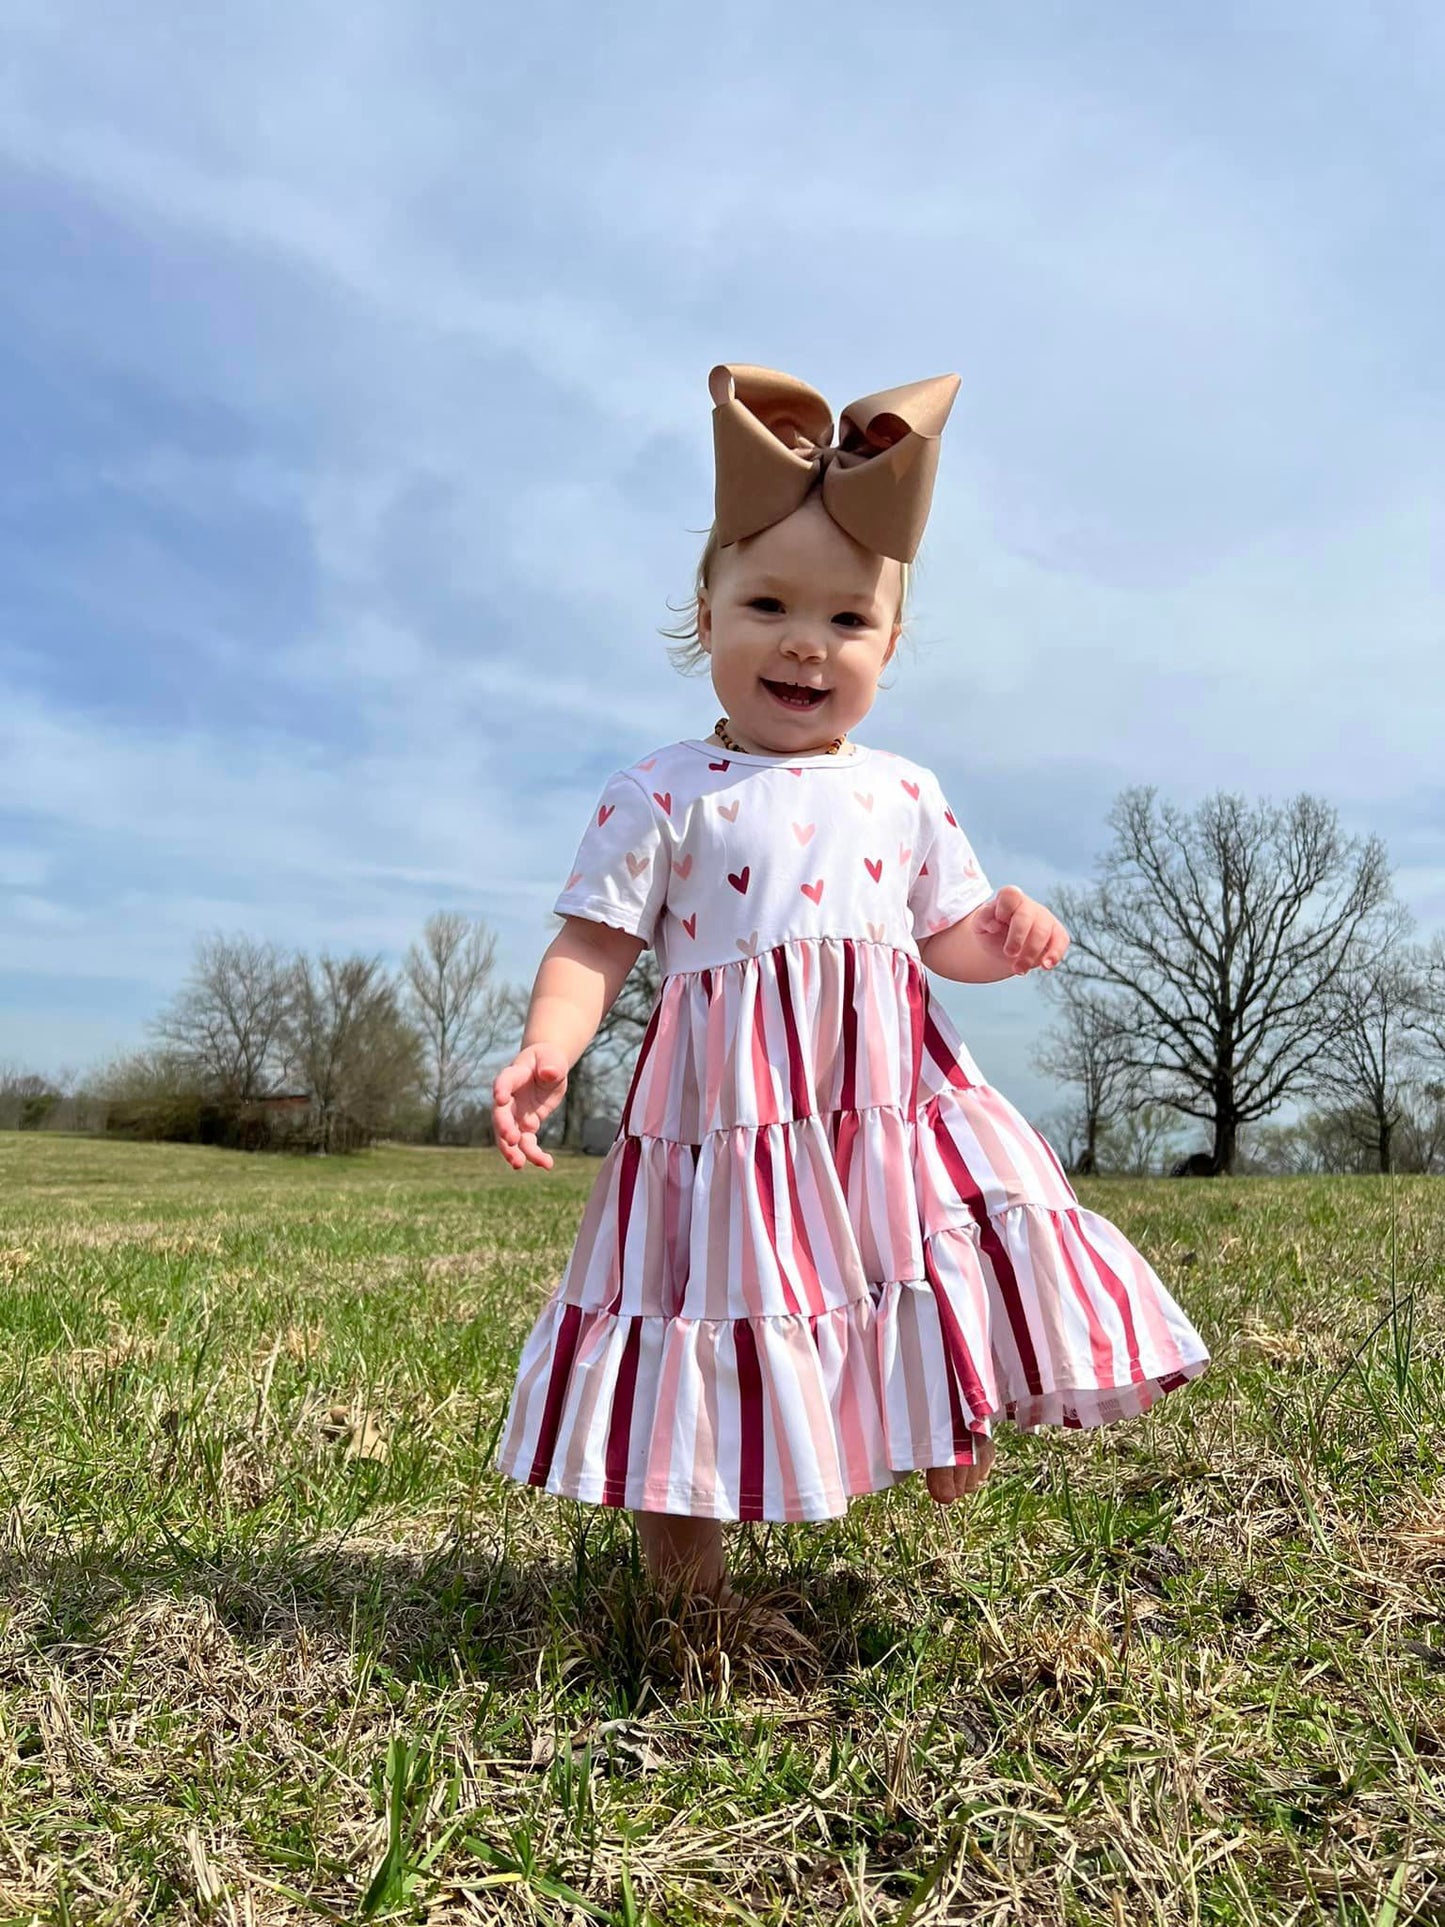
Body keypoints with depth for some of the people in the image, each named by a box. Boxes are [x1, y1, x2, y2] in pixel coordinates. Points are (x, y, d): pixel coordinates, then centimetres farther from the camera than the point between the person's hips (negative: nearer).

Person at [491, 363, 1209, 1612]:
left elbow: (946, 937, 16)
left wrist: (1001, 938, -6)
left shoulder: (903, 795, 10)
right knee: (707, 1335, 4)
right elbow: (595, 947, -4)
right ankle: (692, 1592, 25)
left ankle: (955, 1430, 38)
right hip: (729, 1115, -3)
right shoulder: (662, 794, -1)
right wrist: (548, 1047, -21)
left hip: (895, 1109, 3)